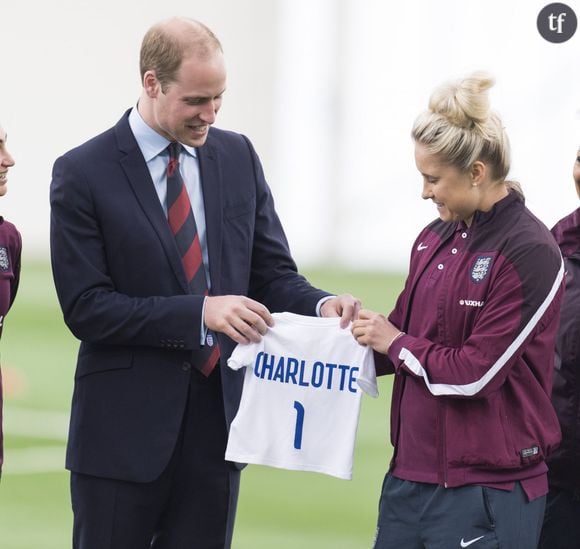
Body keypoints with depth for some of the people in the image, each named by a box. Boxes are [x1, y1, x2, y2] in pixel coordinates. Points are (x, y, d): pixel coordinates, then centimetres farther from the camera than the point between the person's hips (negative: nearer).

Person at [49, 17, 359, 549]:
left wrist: (321, 304, -13)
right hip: (126, 425, -4)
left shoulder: (237, 157, 7)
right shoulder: (83, 173, -8)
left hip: (219, 415, 4)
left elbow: (273, 273, 10)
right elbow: (85, 307, -13)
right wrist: (201, 311, -22)